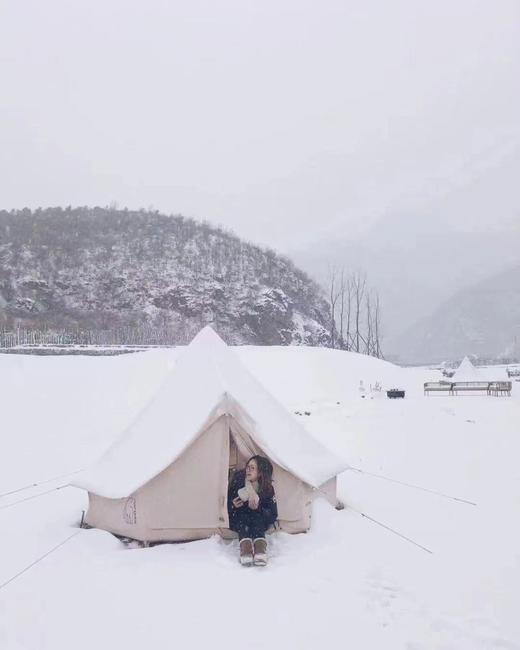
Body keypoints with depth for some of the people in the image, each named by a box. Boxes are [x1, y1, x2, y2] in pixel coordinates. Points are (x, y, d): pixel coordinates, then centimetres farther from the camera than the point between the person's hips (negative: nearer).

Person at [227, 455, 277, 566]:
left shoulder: (267, 488, -14)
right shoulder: (237, 481, -15)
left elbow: (273, 515, -12)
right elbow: (227, 504, -3)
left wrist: (258, 509, -28)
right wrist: (233, 505, -26)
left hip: (259, 523, 0)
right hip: (239, 522, 1)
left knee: (257, 517, -34)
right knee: (243, 516, -33)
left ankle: (259, 547, -52)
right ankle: (245, 544, -52)